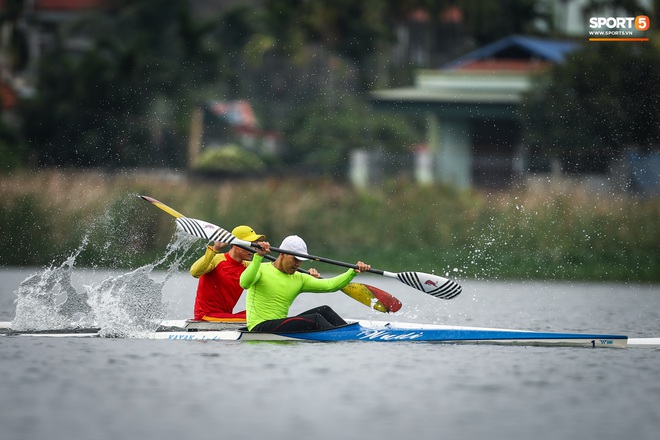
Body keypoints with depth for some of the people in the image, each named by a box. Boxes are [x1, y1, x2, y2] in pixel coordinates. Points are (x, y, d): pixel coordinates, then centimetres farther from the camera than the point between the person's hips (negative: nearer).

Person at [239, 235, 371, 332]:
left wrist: (353, 272, -8)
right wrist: (258, 257, -36)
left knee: (324, 310, -7)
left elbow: (329, 285, 5)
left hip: (280, 326, 8)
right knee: (315, 319, -23)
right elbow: (245, 283, -26)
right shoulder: (261, 269, -4)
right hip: (260, 329, -8)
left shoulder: (299, 279, 14)